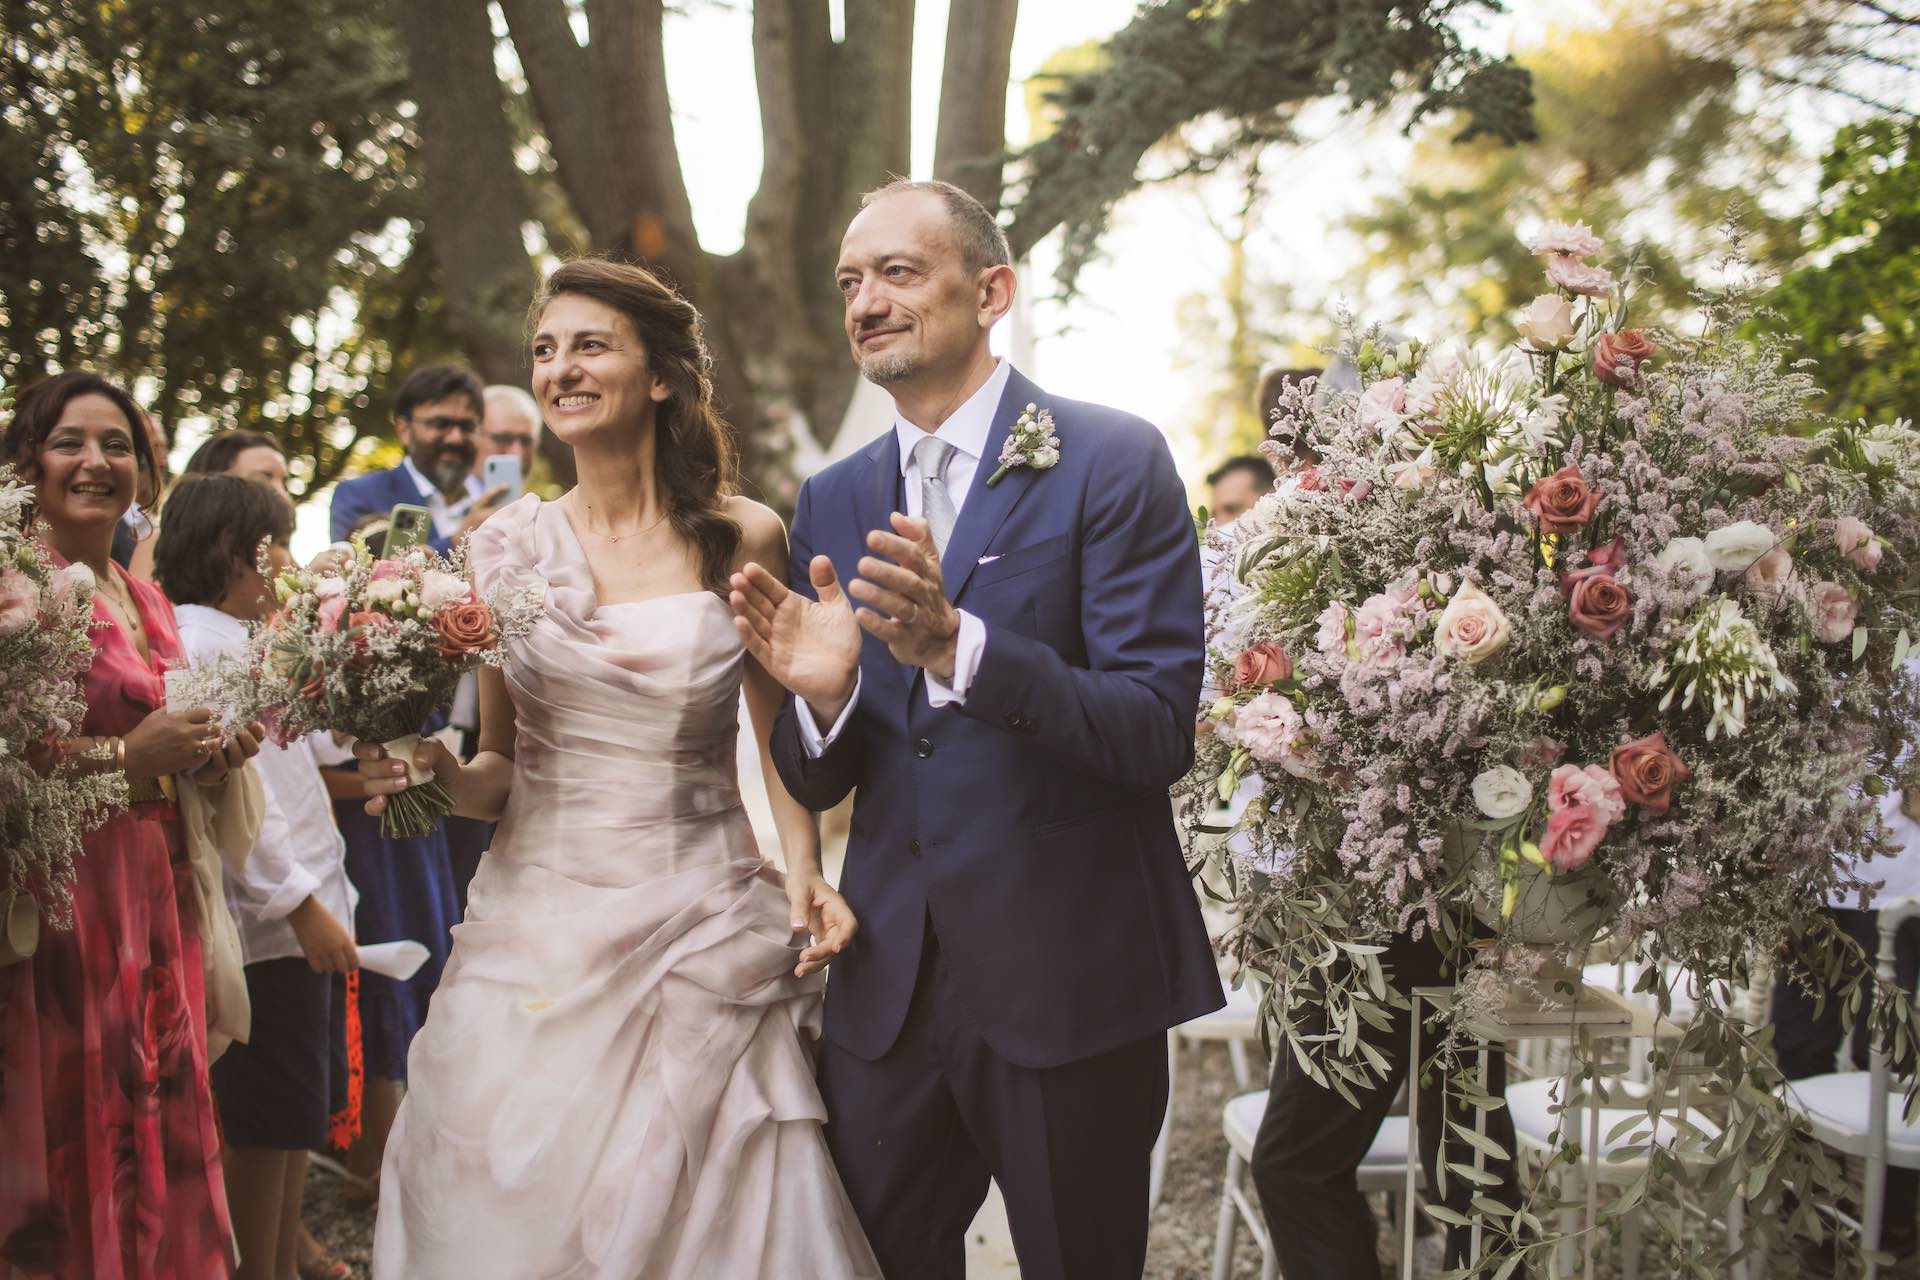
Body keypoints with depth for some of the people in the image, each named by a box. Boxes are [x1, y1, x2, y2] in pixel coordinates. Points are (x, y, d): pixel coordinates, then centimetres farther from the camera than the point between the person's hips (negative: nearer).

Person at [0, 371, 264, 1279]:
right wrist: (122, 754, -20)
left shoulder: (147, 602, 16)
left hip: (157, 892, 8)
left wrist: (208, 760, 8)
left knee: (163, 1125, 11)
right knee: (77, 1131, -1)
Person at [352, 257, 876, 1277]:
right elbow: (500, 771, 11)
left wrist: (805, 876, -8)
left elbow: (781, 740, 8)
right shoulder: (505, 547, 4)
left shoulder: (741, 539, 1)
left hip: (704, 941, -1)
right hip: (540, 927, 2)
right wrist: (435, 770, -11)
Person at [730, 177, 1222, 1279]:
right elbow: (817, 786, 10)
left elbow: (1159, 734, -17)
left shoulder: (1114, 462, -8)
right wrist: (822, 695, -13)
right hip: (888, 983, 5)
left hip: (1066, 981, -5)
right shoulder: (832, 504, 9)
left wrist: (957, 645, -29)